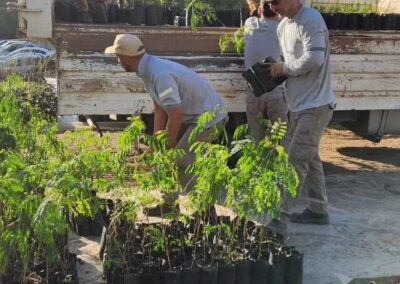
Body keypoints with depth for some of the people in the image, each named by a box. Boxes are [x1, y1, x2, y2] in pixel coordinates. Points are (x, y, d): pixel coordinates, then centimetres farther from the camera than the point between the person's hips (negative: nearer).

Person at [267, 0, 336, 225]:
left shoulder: (311, 20, -16)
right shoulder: (283, 26, 12)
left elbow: (314, 60, -27)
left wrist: (284, 68, -14)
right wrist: (277, 70, 0)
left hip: (316, 105, -10)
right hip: (299, 104, 10)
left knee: (296, 160, -8)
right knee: (309, 159, 13)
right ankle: (318, 210, 22)